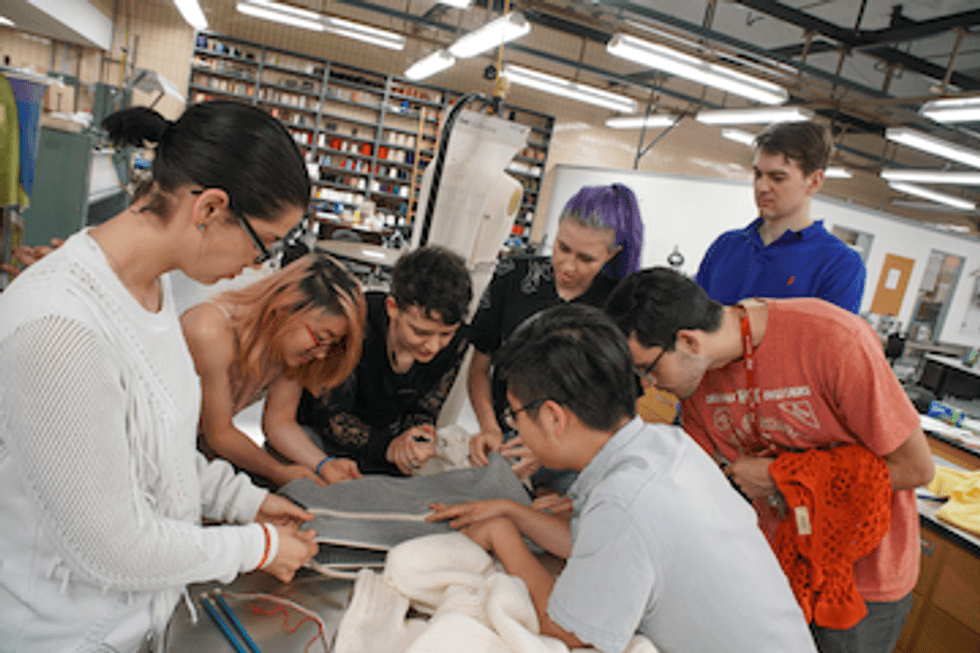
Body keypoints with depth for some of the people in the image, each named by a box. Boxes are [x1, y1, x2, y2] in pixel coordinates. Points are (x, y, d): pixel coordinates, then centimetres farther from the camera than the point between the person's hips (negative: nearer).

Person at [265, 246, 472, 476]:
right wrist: (385, 445, -36)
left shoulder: (455, 343, -19)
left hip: (385, 432, 4)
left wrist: (415, 445, -29)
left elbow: (423, 413, -6)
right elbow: (326, 413, -22)